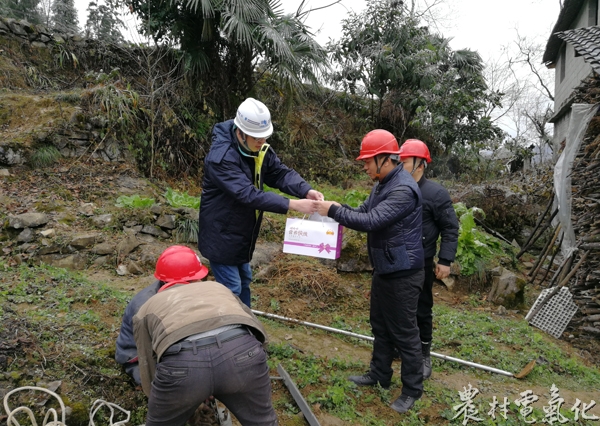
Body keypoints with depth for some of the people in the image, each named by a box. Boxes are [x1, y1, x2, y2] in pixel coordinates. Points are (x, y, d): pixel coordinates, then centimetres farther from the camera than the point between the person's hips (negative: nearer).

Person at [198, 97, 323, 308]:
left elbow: (281, 173, -6)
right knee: (231, 290, 0)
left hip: (242, 234, 8)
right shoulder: (220, 157, -29)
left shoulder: (259, 149, -3)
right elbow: (248, 194, -35)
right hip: (221, 235, -8)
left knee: (244, 281, 21)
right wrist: (292, 204, -38)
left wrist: (306, 191, -26)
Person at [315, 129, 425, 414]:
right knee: (380, 326, 20)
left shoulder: (403, 189, -24)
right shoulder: (382, 184, 9)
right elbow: (363, 211, 12)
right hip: (384, 269, 10)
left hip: (402, 273, -10)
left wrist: (333, 211, -23)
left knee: (404, 332, 3)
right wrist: (337, 208, -7)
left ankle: (412, 390, 20)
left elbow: (371, 221, -30)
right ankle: (379, 375, 37)